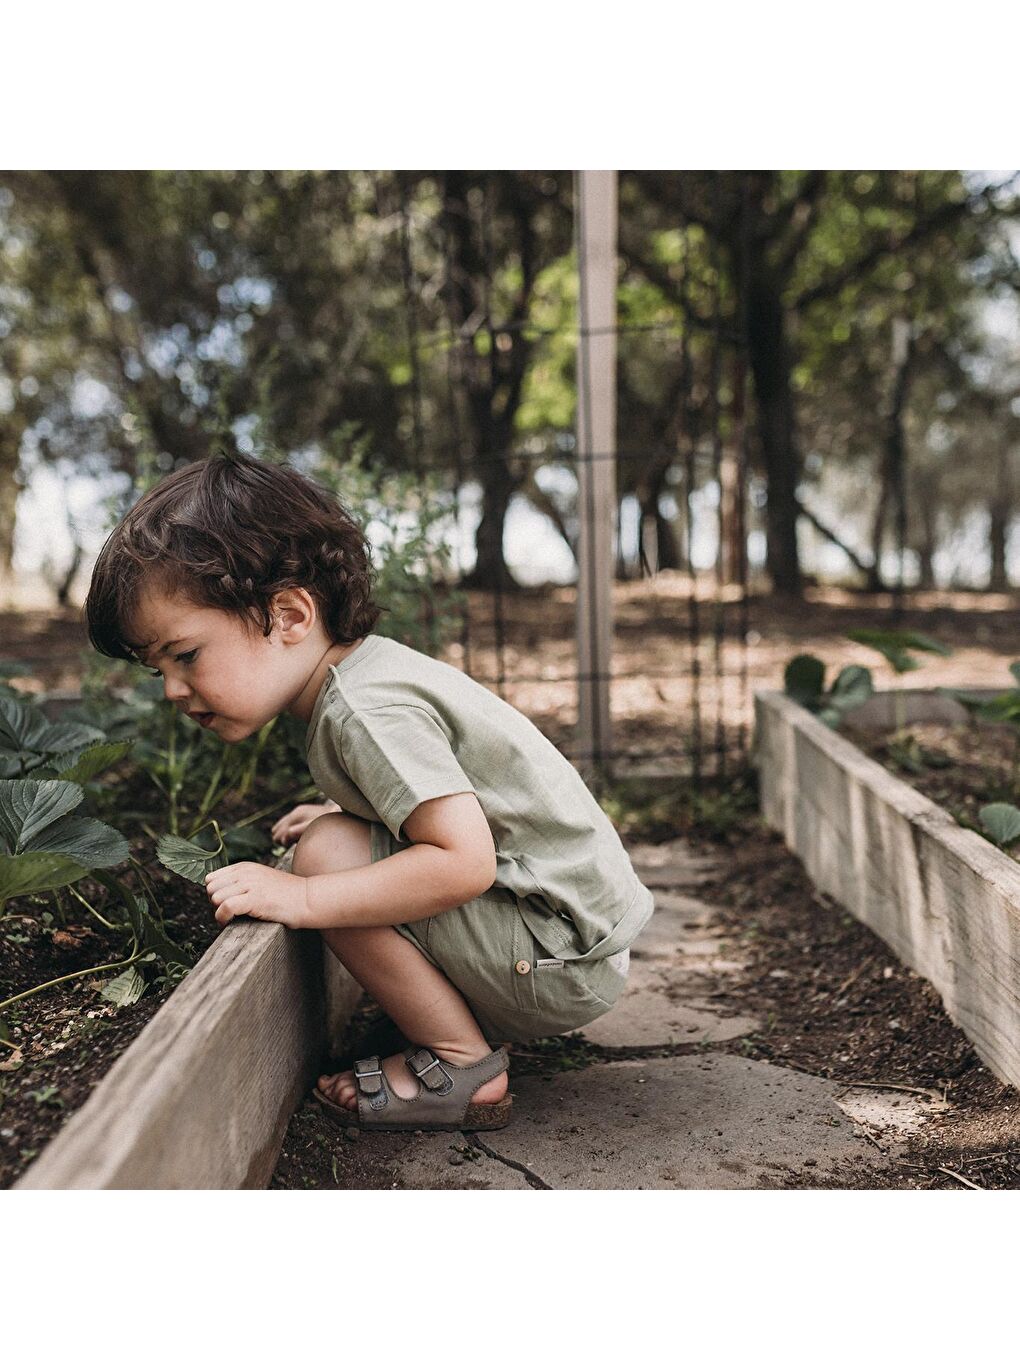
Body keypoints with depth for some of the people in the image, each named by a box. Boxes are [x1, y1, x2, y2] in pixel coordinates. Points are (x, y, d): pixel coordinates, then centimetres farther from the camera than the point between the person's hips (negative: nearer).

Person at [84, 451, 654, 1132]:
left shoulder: (366, 710, -22)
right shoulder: (373, 668, 8)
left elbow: (465, 862, -30)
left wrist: (303, 897, -25)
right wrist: (338, 812, 15)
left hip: (564, 963, -10)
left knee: (328, 854, -19)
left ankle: (463, 1064, -7)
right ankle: (472, 1019, 12)